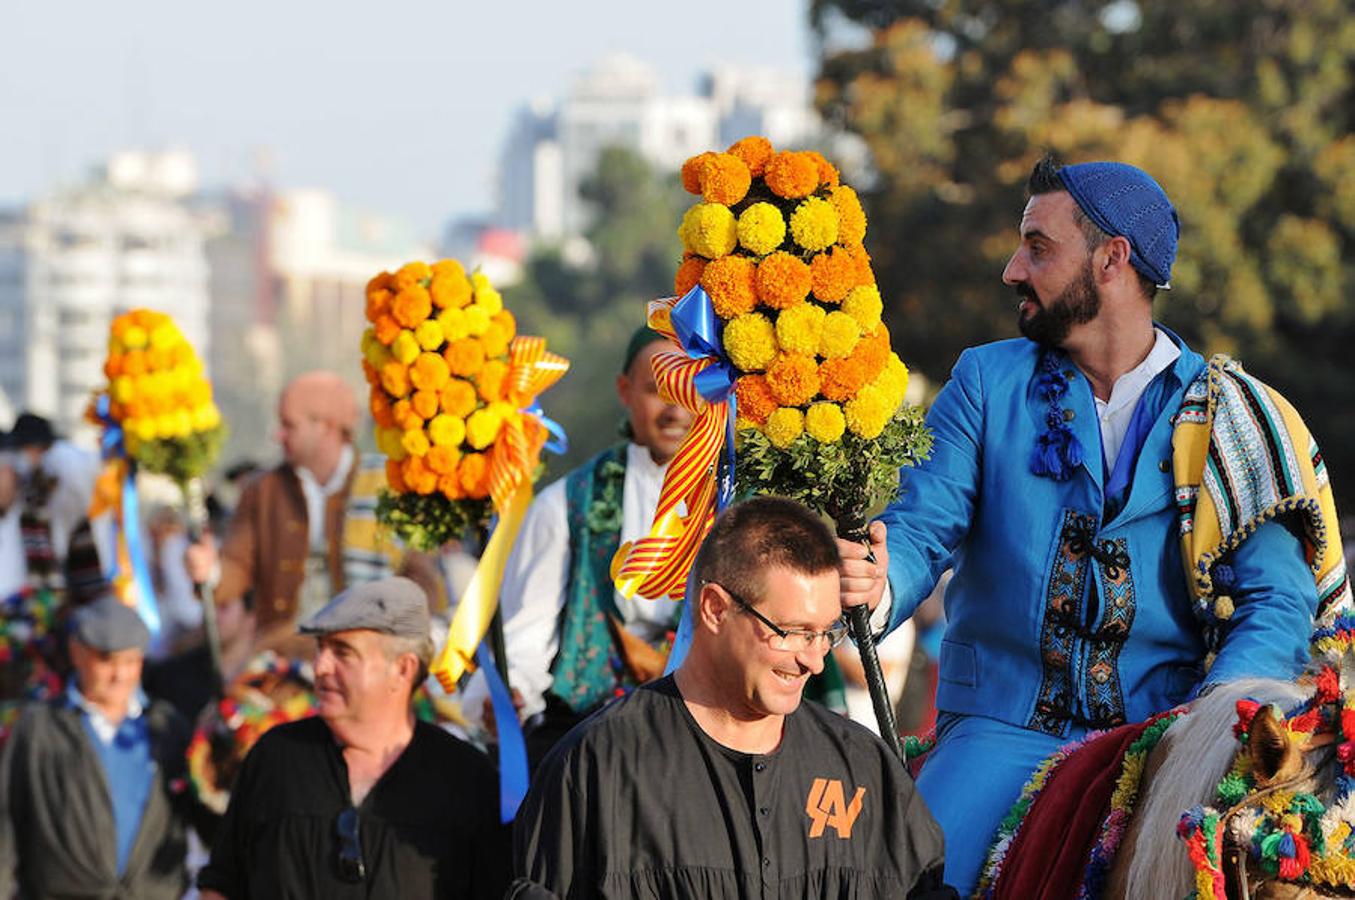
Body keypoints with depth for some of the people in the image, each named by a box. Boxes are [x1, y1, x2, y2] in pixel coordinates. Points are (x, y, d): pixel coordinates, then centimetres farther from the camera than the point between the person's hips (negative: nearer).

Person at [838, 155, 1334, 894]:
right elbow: (921, 526, -1)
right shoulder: (987, 382, 11)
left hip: (1157, 733, 0)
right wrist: (878, 581, -26)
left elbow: (1279, 600, -2)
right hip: (1002, 727, 1)